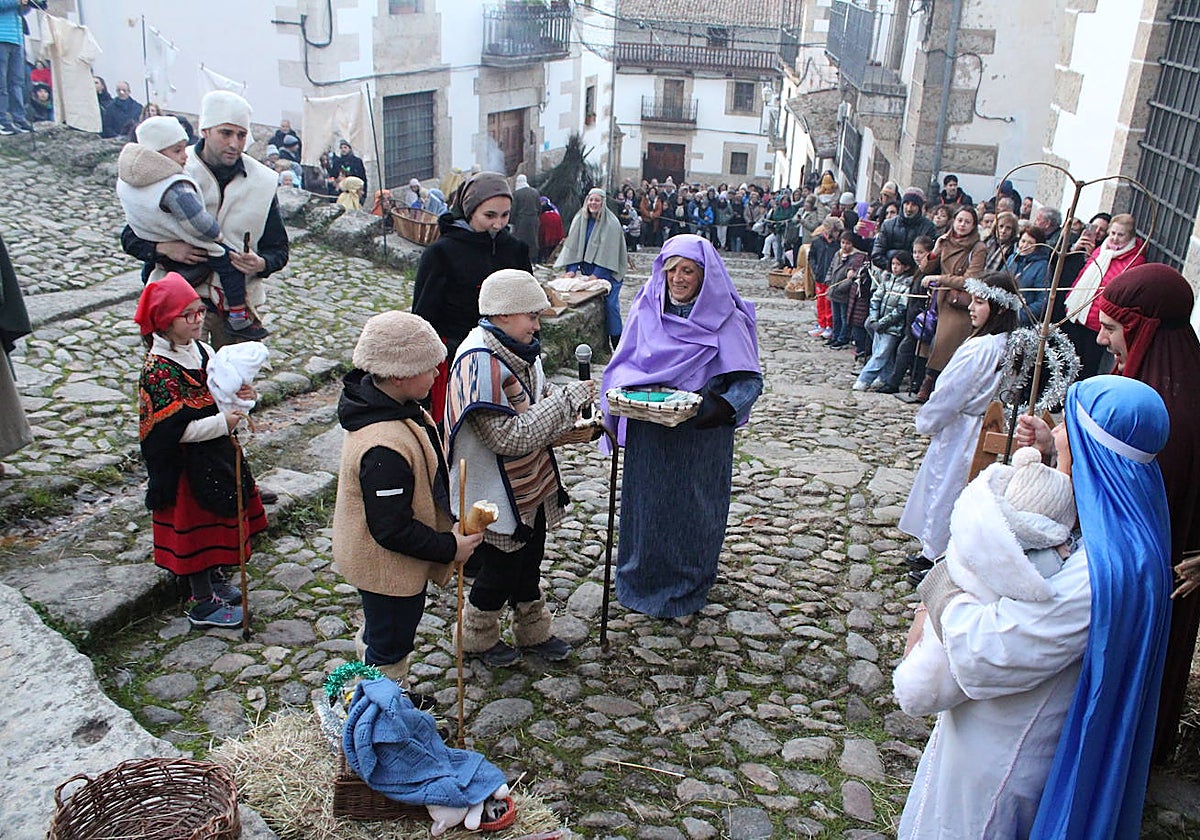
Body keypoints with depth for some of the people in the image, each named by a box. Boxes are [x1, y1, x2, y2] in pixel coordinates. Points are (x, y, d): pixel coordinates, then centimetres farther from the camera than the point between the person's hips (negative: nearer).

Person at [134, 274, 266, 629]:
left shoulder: (202, 351, 2)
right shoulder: (158, 370, -22)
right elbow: (173, 431, -24)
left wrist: (239, 396, -7)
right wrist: (222, 423, -29)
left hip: (217, 454, 8)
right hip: (187, 465, -8)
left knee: (216, 523, 21)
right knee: (196, 528, 5)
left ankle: (213, 580, 41)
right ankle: (202, 603, 20)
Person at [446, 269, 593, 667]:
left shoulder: (518, 351, -1)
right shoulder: (481, 362, -29)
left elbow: (538, 400, 13)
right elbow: (509, 436, -32)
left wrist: (572, 396, -9)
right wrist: (567, 399, -28)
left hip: (532, 487, 8)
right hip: (496, 495, -8)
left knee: (529, 561, 23)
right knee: (500, 568, 11)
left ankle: (533, 631, 43)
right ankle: (477, 636, 37)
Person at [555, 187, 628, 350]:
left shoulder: (611, 224, -13)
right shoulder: (579, 220, 1)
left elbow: (608, 251, -17)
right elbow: (573, 245, 0)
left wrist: (597, 274, -23)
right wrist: (572, 269, -11)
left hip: (608, 271, -4)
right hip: (588, 271, 5)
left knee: (610, 304, -9)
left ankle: (616, 342, -1)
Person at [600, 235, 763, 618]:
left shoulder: (727, 321, -9)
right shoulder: (645, 310, 2)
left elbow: (750, 379, -12)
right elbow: (622, 363, 10)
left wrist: (722, 406, -30)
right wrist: (622, 391, -11)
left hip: (701, 439, -3)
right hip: (648, 436, 3)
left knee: (692, 510, 8)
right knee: (645, 505, 12)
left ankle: (685, 589, 29)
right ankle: (641, 578, 33)